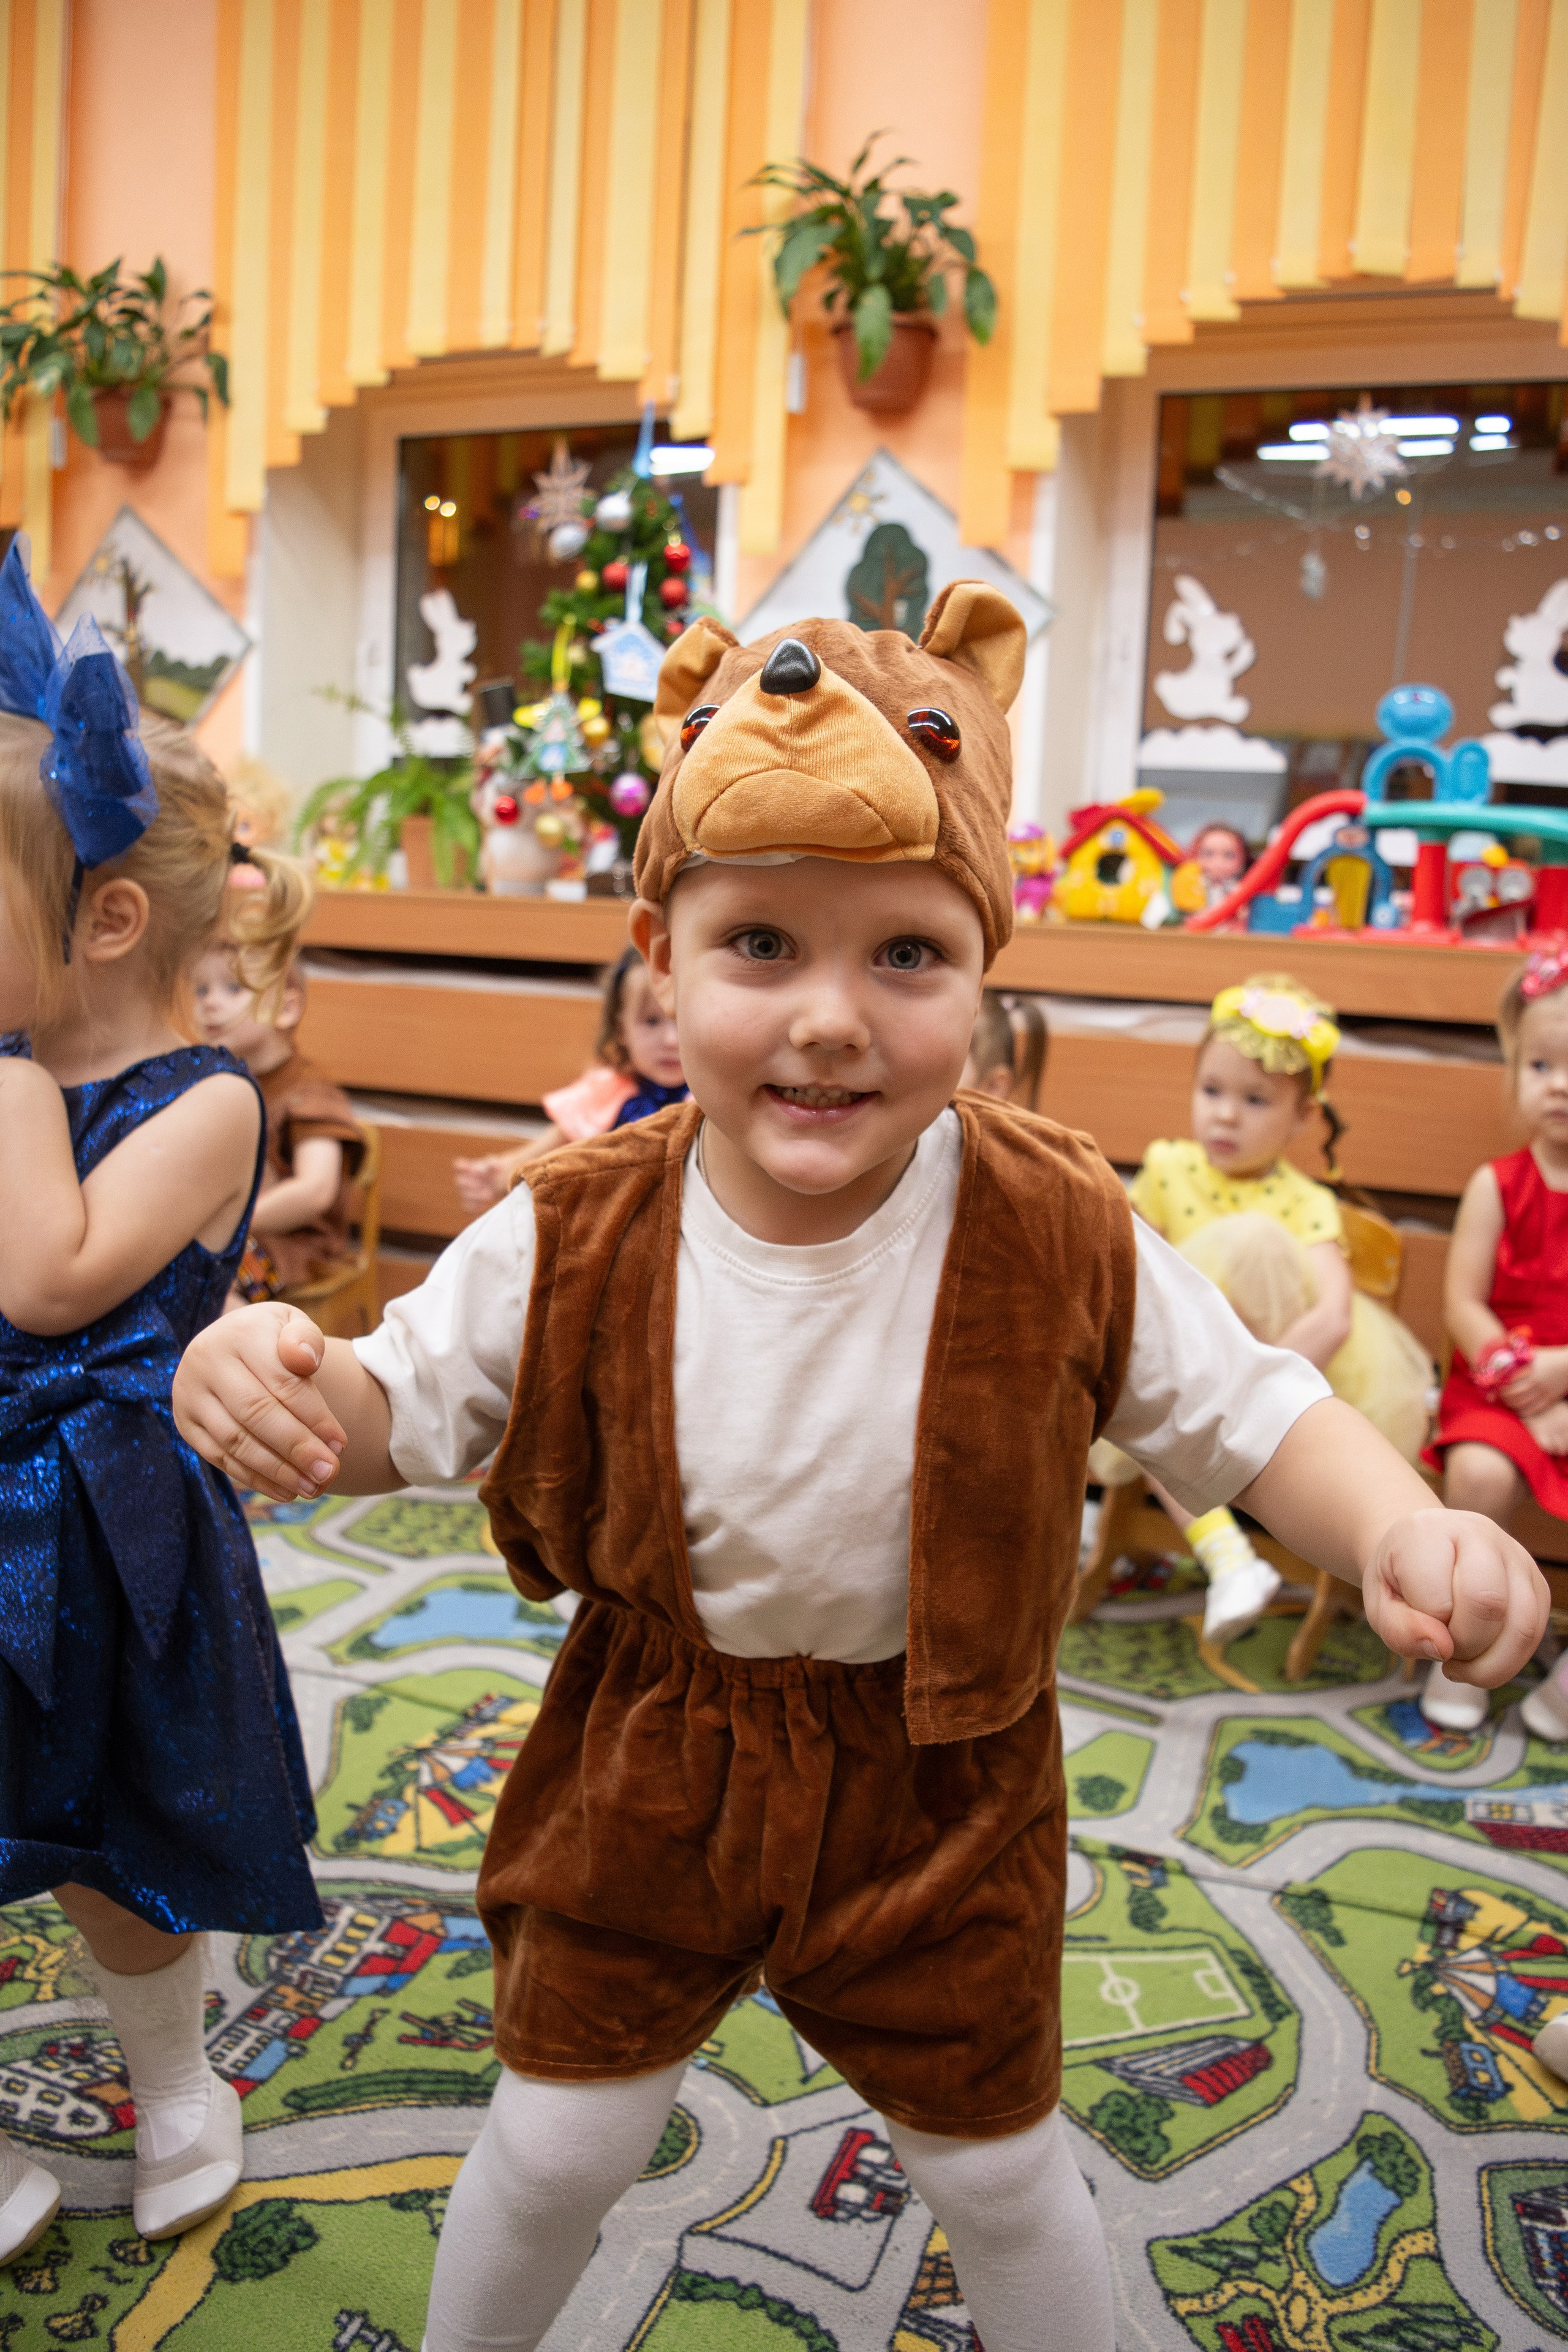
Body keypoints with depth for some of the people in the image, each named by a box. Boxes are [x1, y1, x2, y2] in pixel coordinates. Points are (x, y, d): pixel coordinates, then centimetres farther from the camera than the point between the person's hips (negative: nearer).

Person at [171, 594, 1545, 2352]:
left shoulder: (1063, 1236, -22)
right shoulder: (574, 1238, -20)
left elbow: (1255, 1416, -11)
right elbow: (403, 1403, -7)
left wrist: (1407, 1527, -31)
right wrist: (271, 1381, -29)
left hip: (938, 1783, 0)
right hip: (651, 1762, 1)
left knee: (997, 2168, 22)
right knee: (555, 2148, 21)